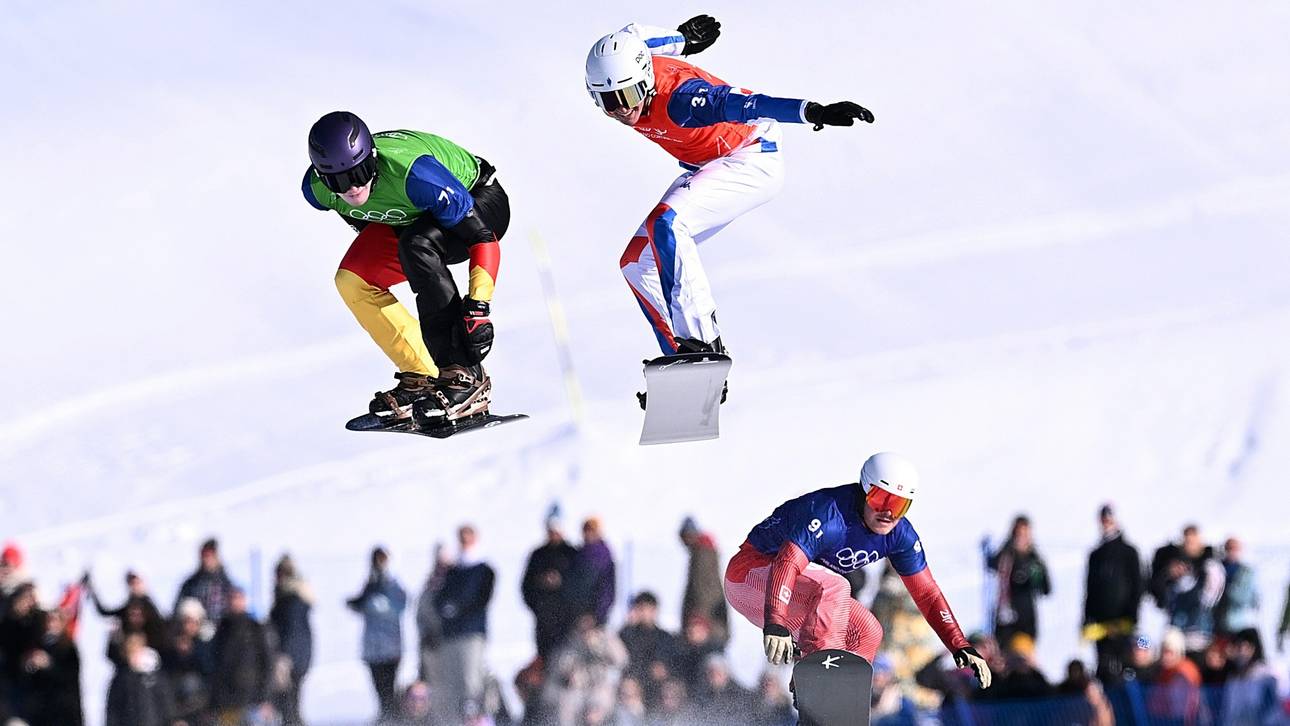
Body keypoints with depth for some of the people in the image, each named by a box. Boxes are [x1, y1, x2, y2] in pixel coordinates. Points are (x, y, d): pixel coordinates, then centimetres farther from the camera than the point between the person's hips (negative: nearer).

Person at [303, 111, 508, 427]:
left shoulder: (411, 174, -40)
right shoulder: (316, 188, -21)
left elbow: (483, 238, -35)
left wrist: (478, 307, -43)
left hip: (480, 204, -7)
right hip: (412, 218, 7)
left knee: (417, 245, -34)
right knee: (352, 281, -13)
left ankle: (464, 375, -32)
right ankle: (422, 379, -5)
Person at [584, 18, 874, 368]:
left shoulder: (675, 97, -35)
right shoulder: (621, 69, -12)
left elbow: (735, 103, -50)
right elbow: (636, 36, 11)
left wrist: (813, 111, -64)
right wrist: (682, 39, 32)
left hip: (751, 161, -9)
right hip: (708, 169, 9)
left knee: (663, 224, -31)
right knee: (636, 262, 4)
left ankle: (699, 339, -34)